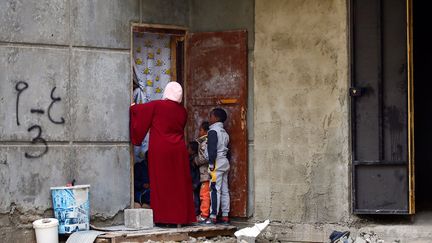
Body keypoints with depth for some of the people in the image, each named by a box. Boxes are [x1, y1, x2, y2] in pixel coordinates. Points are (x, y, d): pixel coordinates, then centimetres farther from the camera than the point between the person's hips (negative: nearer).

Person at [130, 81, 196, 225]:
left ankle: (163, 218, 2)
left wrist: (131, 107, 22)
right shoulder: (182, 111, 6)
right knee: (179, 185, 7)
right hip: (178, 151, 4)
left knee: (161, 183, 2)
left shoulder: (157, 106, -8)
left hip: (160, 151, -4)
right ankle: (180, 218, 8)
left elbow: (138, 109, 1)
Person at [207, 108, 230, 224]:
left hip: (217, 163, -9)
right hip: (225, 163, 9)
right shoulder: (224, 132, 17)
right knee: (224, 190, 8)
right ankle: (225, 216, 9)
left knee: (215, 190, -10)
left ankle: (213, 216, -12)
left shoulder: (213, 131, -10)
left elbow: (212, 150, -17)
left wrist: (211, 165, -15)